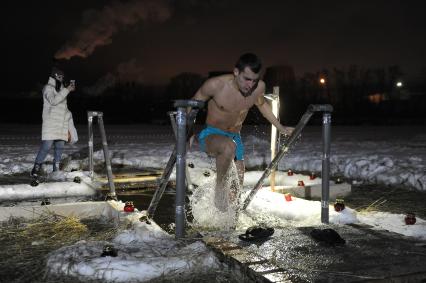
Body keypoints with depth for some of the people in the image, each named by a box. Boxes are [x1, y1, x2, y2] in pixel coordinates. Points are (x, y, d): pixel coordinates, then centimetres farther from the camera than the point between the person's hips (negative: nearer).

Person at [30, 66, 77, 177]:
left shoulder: (61, 89, 21)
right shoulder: (48, 88, 0)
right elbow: (53, 101, -19)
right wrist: (67, 90, -21)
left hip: (62, 124, 7)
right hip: (50, 123, -7)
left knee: (60, 147, 2)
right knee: (47, 146, -13)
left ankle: (56, 170, 7)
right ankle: (36, 168, -6)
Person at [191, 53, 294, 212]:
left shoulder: (259, 87, -11)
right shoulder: (215, 85, -23)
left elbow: (262, 105, 13)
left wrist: (280, 128, 21)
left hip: (235, 137, 5)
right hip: (210, 135, -5)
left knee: (237, 188, 4)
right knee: (229, 146, -38)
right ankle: (219, 187, -16)